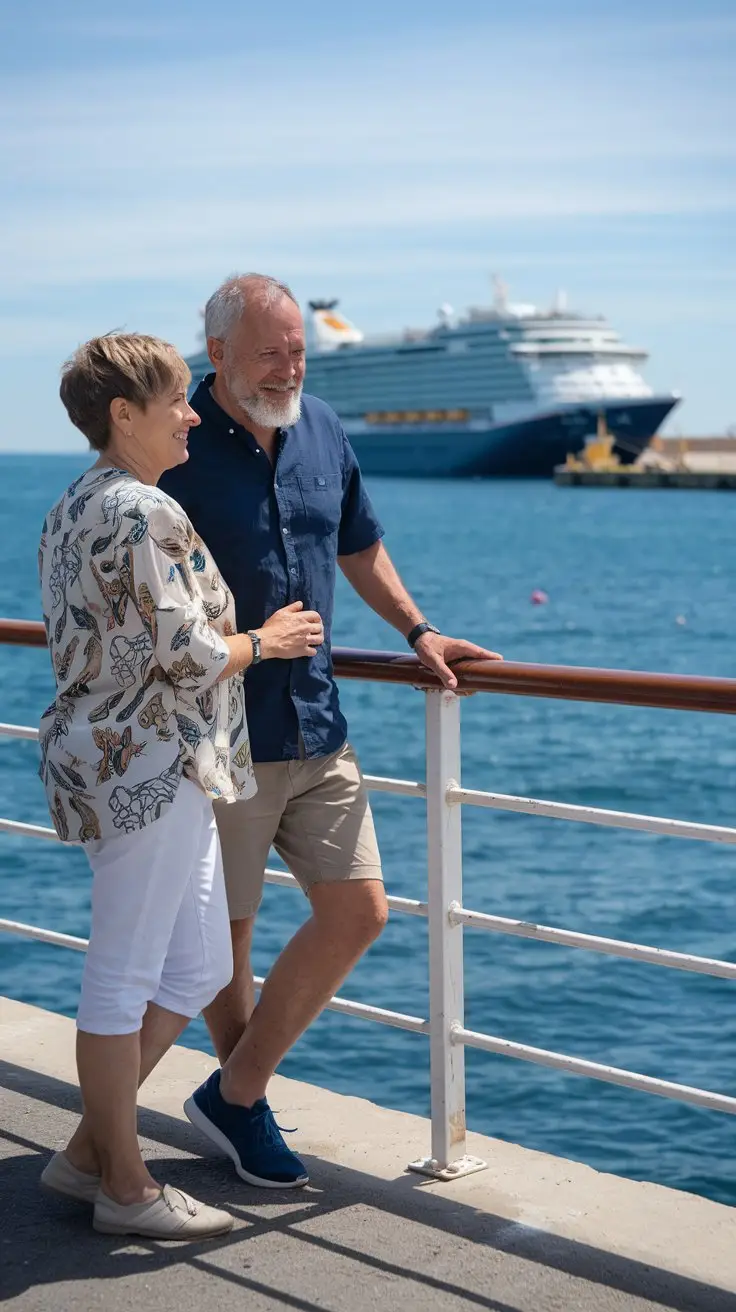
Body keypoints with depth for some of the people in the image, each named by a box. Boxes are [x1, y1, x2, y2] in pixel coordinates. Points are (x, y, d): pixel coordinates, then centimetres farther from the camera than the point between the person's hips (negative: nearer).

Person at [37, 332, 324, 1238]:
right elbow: (189, 655, -20)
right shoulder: (143, 512, -18)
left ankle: (86, 1152, 22)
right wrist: (264, 641, -2)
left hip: (103, 754, 11)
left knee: (196, 970, 15)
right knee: (125, 979, 0)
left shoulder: (74, 507, 14)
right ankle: (124, 1188, 12)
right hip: (148, 767, -11)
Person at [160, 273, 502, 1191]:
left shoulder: (322, 432, 7)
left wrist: (417, 631, 13)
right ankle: (247, 1107, 28)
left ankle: (234, 1090, 17)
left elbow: (359, 547, 22)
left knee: (358, 912, 4)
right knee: (224, 934, 6)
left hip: (317, 728, 6)